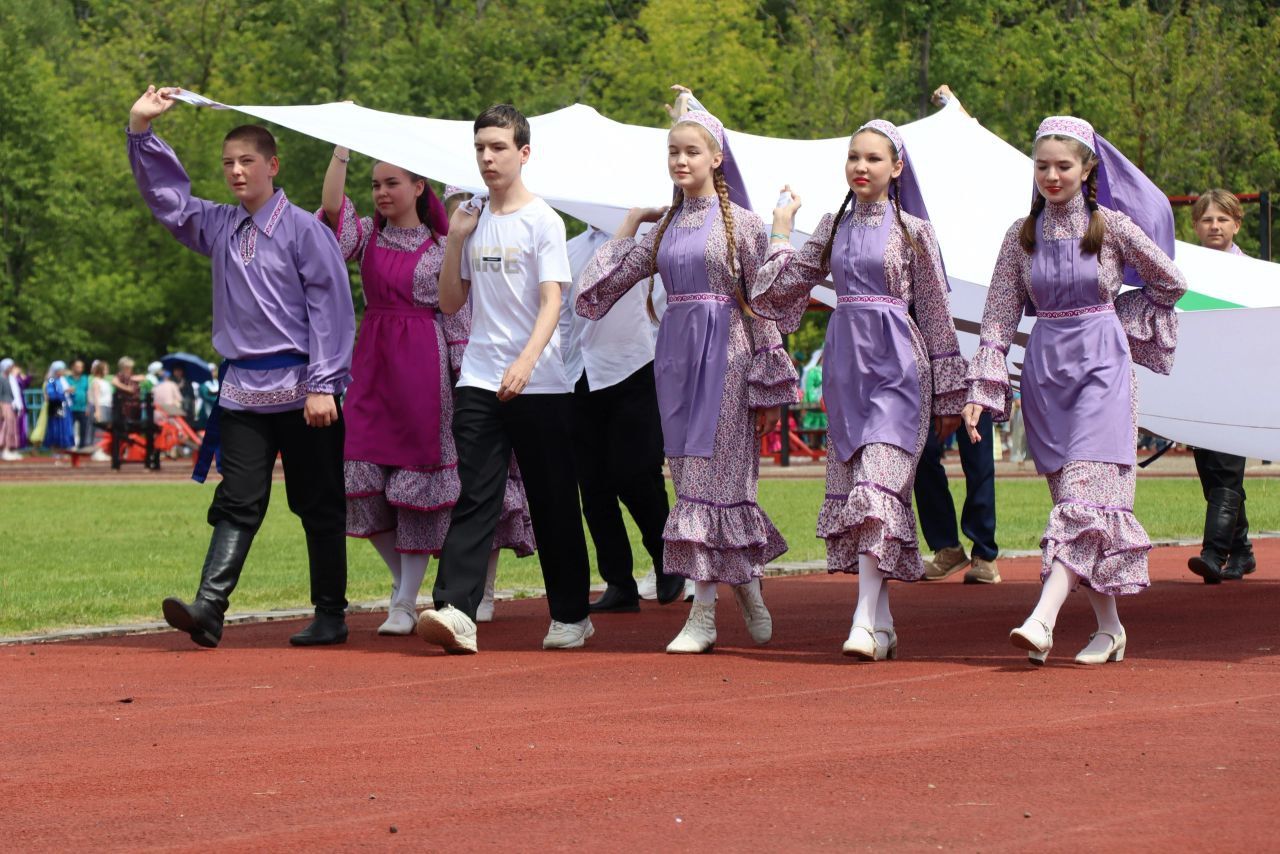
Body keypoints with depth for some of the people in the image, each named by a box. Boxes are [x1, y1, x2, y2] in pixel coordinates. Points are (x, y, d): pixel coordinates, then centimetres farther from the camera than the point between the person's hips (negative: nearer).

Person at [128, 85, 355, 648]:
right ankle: (208, 609, -14)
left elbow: (330, 308, -9)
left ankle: (330, 616, 12)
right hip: (243, 390, 5)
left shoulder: (302, 230, -6)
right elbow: (166, 195, 18)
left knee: (319, 506, 5)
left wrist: (323, 386, -14)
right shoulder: (219, 227, 11)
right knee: (237, 505, -3)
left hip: (302, 391, -5)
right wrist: (142, 131, 5)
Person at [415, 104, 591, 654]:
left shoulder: (542, 221, -4)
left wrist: (526, 361, -29)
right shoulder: (472, 220, 11)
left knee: (553, 504, 5)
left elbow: (552, 301, -13)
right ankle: (455, 610, -20)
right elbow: (450, 304, 14)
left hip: (540, 385, -4)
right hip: (479, 381, 4)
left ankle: (571, 614, 18)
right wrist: (455, 239, 1)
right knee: (473, 498, -9)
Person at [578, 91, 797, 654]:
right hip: (674, 355, 6)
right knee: (692, 476, 6)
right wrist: (632, 220, 15)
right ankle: (746, 589, 16)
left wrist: (767, 387, -7)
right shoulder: (665, 226, 11)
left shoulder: (741, 222, -3)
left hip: (724, 355, -6)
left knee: (712, 475, -8)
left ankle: (704, 613, -4)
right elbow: (611, 279, 16)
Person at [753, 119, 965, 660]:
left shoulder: (913, 230, 0)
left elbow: (935, 313, 2)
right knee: (852, 489, 4)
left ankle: (866, 621, -23)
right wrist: (782, 226, 13)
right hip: (844, 364, 5)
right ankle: (882, 622, 10)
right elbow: (777, 287, 11)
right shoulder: (833, 227, 12)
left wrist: (948, 395, 2)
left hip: (896, 367, -5)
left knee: (878, 485, -17)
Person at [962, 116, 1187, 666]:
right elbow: (998, 318, 5)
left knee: (1084, 491, -17)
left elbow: (1170, 284, 10)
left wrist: (1116, 322, 8)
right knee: (1074, 496, 4)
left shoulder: (1113, 226, -3)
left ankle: (1043, 619, -29)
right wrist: (981, 391, -3)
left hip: (1102, 369, -4)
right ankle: (1109, 629, 9)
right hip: (1044, 369, 4)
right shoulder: (1021, 236, 6)